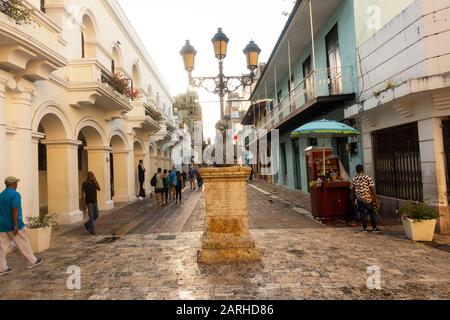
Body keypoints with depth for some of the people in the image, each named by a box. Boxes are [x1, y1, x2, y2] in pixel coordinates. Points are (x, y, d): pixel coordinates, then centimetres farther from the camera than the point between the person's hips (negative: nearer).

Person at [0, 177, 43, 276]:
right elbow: (15, 210, -22)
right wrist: (16, 225, -21)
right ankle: (33, 261, 17)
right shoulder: (15, 194, -14)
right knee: (24, 244, 5)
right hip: (13, 225, -7)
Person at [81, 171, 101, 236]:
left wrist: (95, 180, -16)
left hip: (95, 202, 6)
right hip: (89, 202, -6)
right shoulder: (85, 183, -10)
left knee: (96, 216, 8)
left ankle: (87, 225, 30)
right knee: (91, 217, -6)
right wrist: (84, 204, -14)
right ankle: (92, 231, 3)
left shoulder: (94, 183, 6)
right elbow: (82, 194, -10)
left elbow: (99, 189, -11)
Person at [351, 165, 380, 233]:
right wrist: (374, 198, -2)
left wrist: (353, 199, 14)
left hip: (359, 199, 2)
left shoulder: (354, 179, 0)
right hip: (368, 199, -2)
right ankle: (374, 227, 13)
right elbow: (372, 189, -9)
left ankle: (364, 228, 11)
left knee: (362, 213, 8)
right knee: (372, 212, 10)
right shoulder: (368, 178, -7)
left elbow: (353, 190, 4)